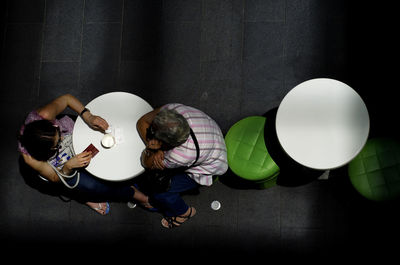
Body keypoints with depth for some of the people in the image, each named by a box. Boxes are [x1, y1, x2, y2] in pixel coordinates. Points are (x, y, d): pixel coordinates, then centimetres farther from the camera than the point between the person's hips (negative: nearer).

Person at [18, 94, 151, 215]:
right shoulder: (29, 156, -36)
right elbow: (55, 178, -20)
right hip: (62, 170, -3)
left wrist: (88, 116, -31)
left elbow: (66, 98, -17)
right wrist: (68, 167, -41)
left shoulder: (43, 116, -36)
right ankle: (132, 193, 3)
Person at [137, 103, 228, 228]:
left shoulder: (182, 154, -44)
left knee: (157, 190, -8)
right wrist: (154, 149, -26)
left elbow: (147, 164, -25)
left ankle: (185, 212, 22)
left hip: (206, 169, -7)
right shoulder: (173, 109, -33)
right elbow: (142, 121, -16)